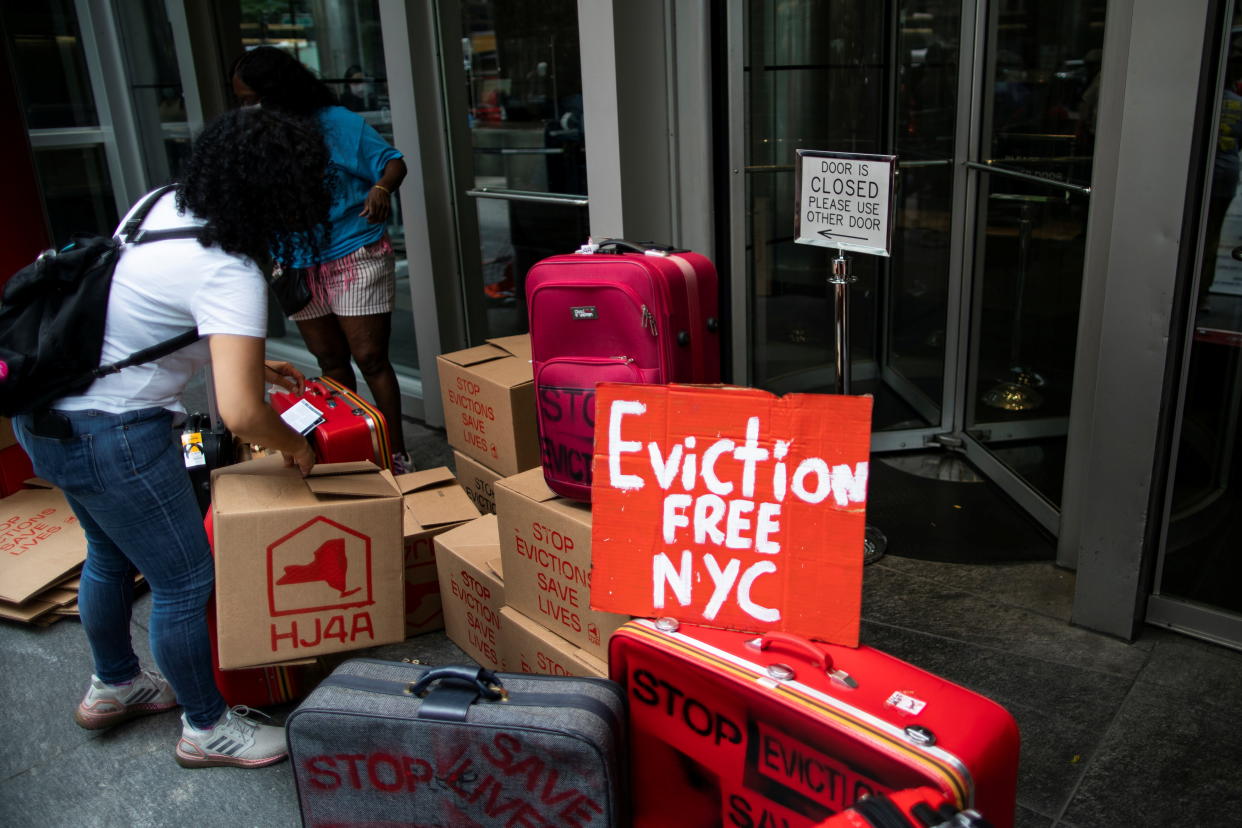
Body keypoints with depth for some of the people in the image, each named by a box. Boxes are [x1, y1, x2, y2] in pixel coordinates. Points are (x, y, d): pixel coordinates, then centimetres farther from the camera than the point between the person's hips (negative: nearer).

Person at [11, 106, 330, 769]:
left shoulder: (163, 206, 2)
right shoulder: (230, 276, -25)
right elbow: (241, 415, -32)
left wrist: (243, 360, 17)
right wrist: (293, 445, -10)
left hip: (43, 410, 10)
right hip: (111, 436, -10)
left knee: (111, 557, 28)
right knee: (185, 580, 7)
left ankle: (113, 686, 51)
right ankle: (206, 728, 26)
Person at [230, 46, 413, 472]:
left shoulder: (338, 123, -11)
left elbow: (393, 162, -7)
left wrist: (381, 189, -28)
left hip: (355, 257, -5)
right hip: (298, 266, 6)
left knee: (370, 358, -5)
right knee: (330, 362, 14)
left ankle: (398, 457, 4)